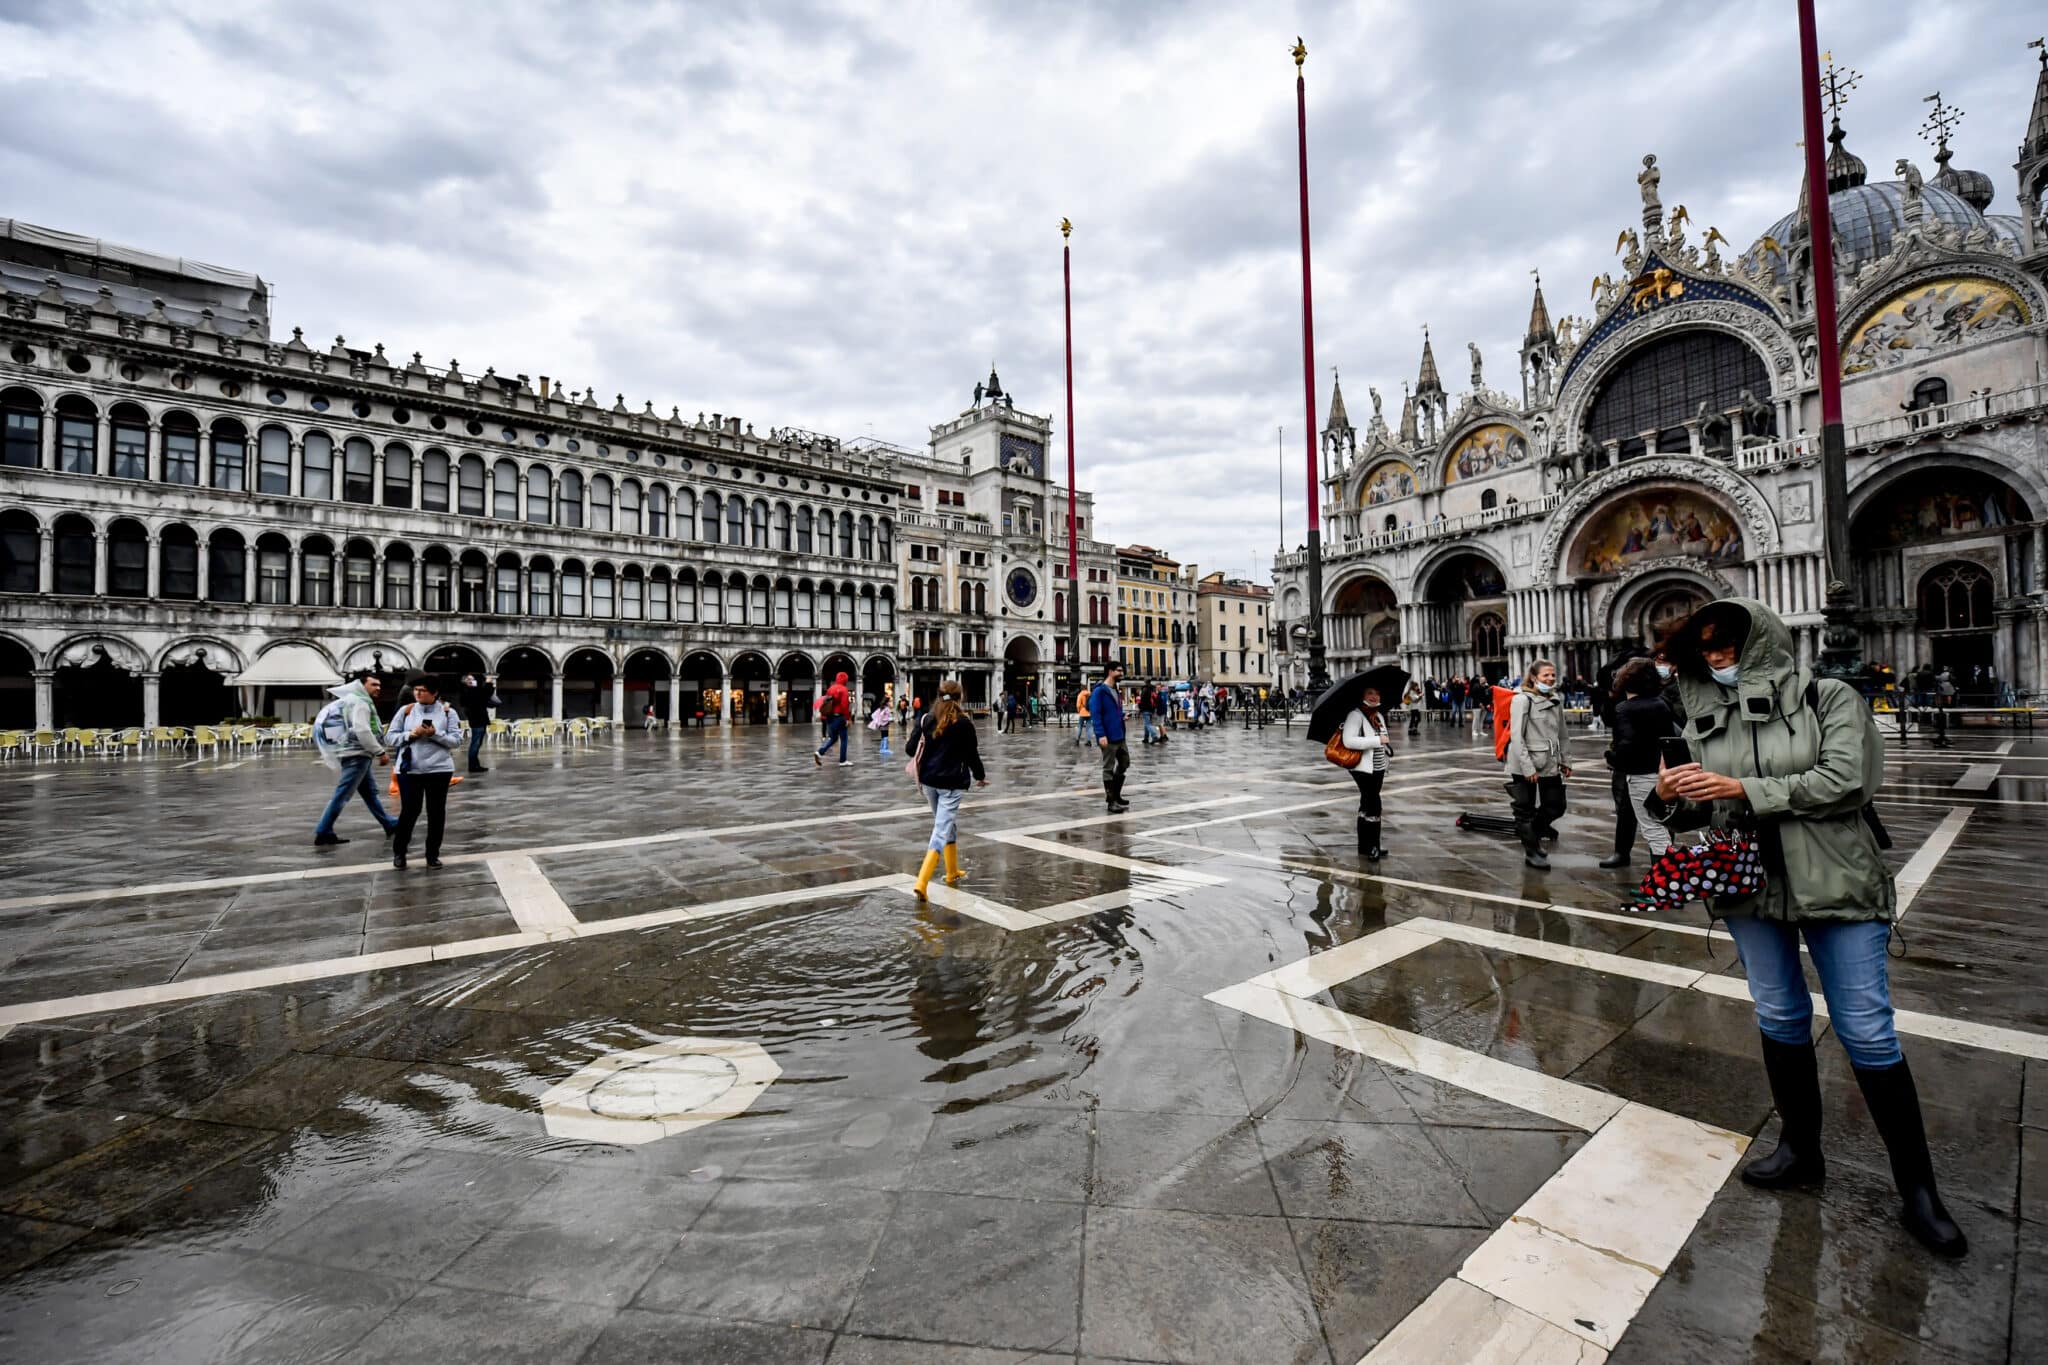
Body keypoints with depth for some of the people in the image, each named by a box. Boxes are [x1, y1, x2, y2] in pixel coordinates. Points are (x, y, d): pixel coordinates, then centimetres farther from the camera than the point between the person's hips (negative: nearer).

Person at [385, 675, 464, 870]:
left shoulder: (448, 712, 0)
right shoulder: (406, 710, 3)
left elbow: (457, 741, -4)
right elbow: (389, 738, 4)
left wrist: (436, 734, -18)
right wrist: (410, 734, -13)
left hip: (439, 769, 0)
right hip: (409, 769, 0)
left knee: (436, 812, 6)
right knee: (409, 811, 1)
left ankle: (433, 854, 20)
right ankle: (398, 852, 23)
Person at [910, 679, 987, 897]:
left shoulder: (927, 719, 2)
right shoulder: (964, 723, -7)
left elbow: (912, 748, 1)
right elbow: (972, 755, -2)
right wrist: (980, 777, 15)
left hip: (929, 780, 5)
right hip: (951, 783, -5)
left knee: (948, 825, 22)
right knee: (941, 831, -5)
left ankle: (952, 873, 34)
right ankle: (922, 882, -18)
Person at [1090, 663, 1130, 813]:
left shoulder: (1116, 691, 15)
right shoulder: (1099, 691, -13)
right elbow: (1095, 714, -18)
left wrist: (1122, 715, 8)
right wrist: (1101, 735, -24)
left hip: (1120, 736, 9)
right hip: (1108, 737, -9)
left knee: (1124, 763, 17)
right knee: (1108, 768, 0)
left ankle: (1115, 795, 30)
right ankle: (1111, 802, 8)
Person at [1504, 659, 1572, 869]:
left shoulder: (1555, 700, 10)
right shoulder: (1522, 699, -12)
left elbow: (1562, 734, 18)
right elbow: (1516, 736, -16)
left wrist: (1565, 760, 15)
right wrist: (1527, 767, -19)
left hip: (1550, 765, 7)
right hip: (1525, 766, -7)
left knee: (1555, 807, 12)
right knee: (1526, 810, 5)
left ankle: (1532, 834, 37)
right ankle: (1531, 851, 18)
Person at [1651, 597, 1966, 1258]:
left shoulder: (1829, 698, -4)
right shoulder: (1707, 719, 5)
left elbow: (1844, 782, -16)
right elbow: (1704, 810, 8)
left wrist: (1746, 788, -20)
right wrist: (1670, 801, -14)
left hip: (1833, 884, -3)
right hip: (1750, 886, 4)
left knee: (1868, 1033, 3)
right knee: (1779, 1019, 15)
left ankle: (1917, 1189, 21)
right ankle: (1800, 1150, 32)